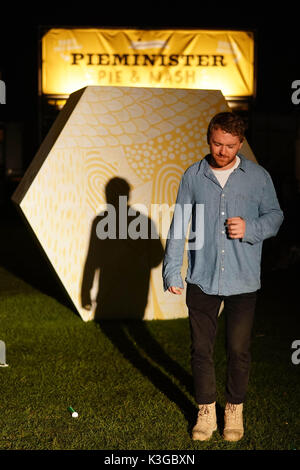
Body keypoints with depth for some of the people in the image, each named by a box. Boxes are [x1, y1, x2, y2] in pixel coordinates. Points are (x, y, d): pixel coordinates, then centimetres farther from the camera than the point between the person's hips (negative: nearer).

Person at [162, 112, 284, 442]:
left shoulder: (258, 176, 1)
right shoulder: (193, 176, 3)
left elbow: (275, 215, 9)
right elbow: (178, 226, 5)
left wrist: (250, 228, -12)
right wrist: (172, 271, 0)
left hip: (243, 281, -1)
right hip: (202, 279, 1)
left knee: (238, 350, 6)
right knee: (201, 348, 6)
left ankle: (235, 411, 26)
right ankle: (206, 411, 23)